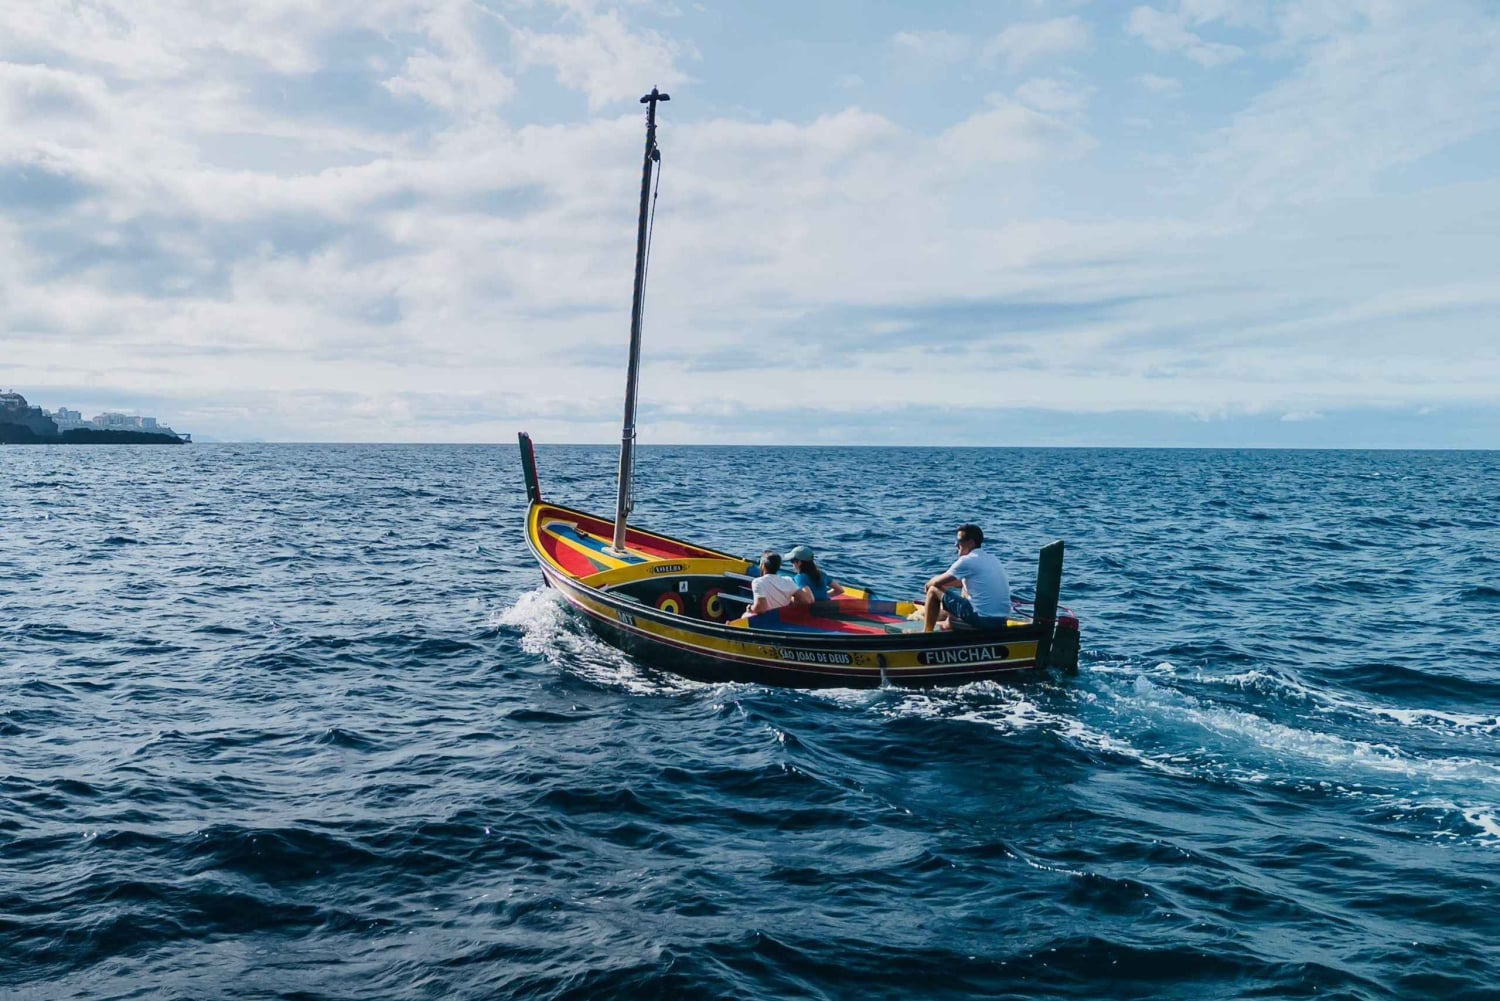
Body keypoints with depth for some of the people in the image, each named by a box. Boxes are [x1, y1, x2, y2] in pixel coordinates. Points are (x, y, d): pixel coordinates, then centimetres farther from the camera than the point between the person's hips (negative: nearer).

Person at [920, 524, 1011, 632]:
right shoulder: (993, 560, 15)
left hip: (981, 618, -8)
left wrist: (929, 584, 20)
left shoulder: (966, 561, -10)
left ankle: (926, 632, 15)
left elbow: (937, 582, -2)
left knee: (933, 590, 5)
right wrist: (943, 583, 25)